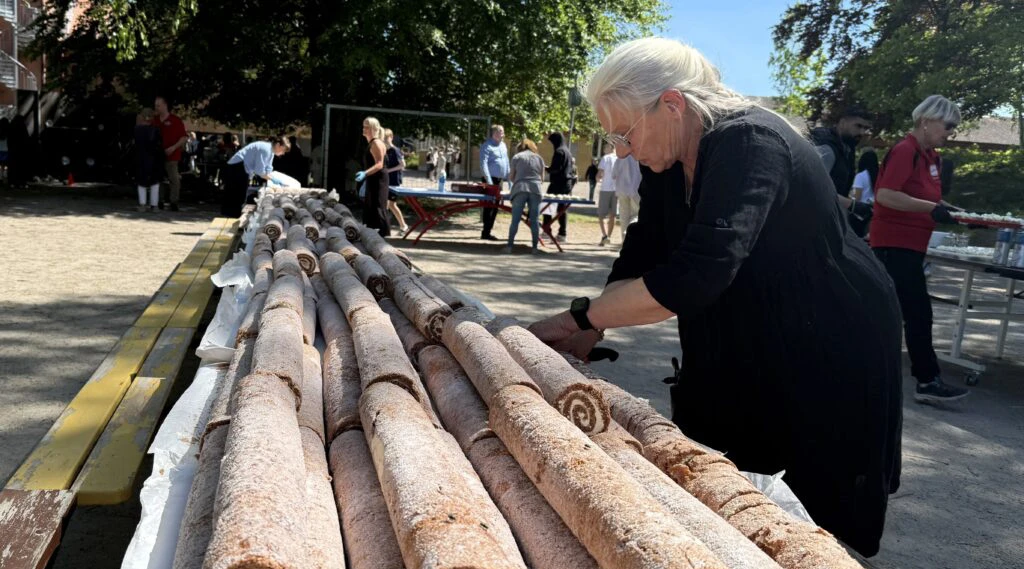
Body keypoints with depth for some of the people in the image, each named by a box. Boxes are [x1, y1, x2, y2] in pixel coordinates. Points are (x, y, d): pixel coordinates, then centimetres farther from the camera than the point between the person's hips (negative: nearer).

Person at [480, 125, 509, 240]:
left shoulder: (503, 146, 15)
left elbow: (506, 163, 19)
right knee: (489, 206, -6)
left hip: (499, 181, 8)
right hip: (491, 180, -8)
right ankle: (485, 233, -1)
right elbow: (483, 164, -17)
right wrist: (489, 181, -23)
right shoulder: (487, 146, -9)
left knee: (495, 207, 9)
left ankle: (487, 231, 17)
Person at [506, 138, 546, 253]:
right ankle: (534, 247, 5)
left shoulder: (517, 157, 12)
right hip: (536, 190, 2)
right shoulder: (539, 158, 19)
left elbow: (511, 177, 13)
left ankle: (510, 246, 0)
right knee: (535, 220, 5)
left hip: (520, 189, -1)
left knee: (515, 219, 1)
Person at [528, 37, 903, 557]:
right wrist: (588, 333, -11)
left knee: (822, 524, 5)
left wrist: (580, 317, -32)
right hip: (745, 350, 8)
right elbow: (640, 260, 0)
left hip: (834, 355, -8)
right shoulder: (666, 161, -5)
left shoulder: (750, 144, -31)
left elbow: (695, 276, -41)